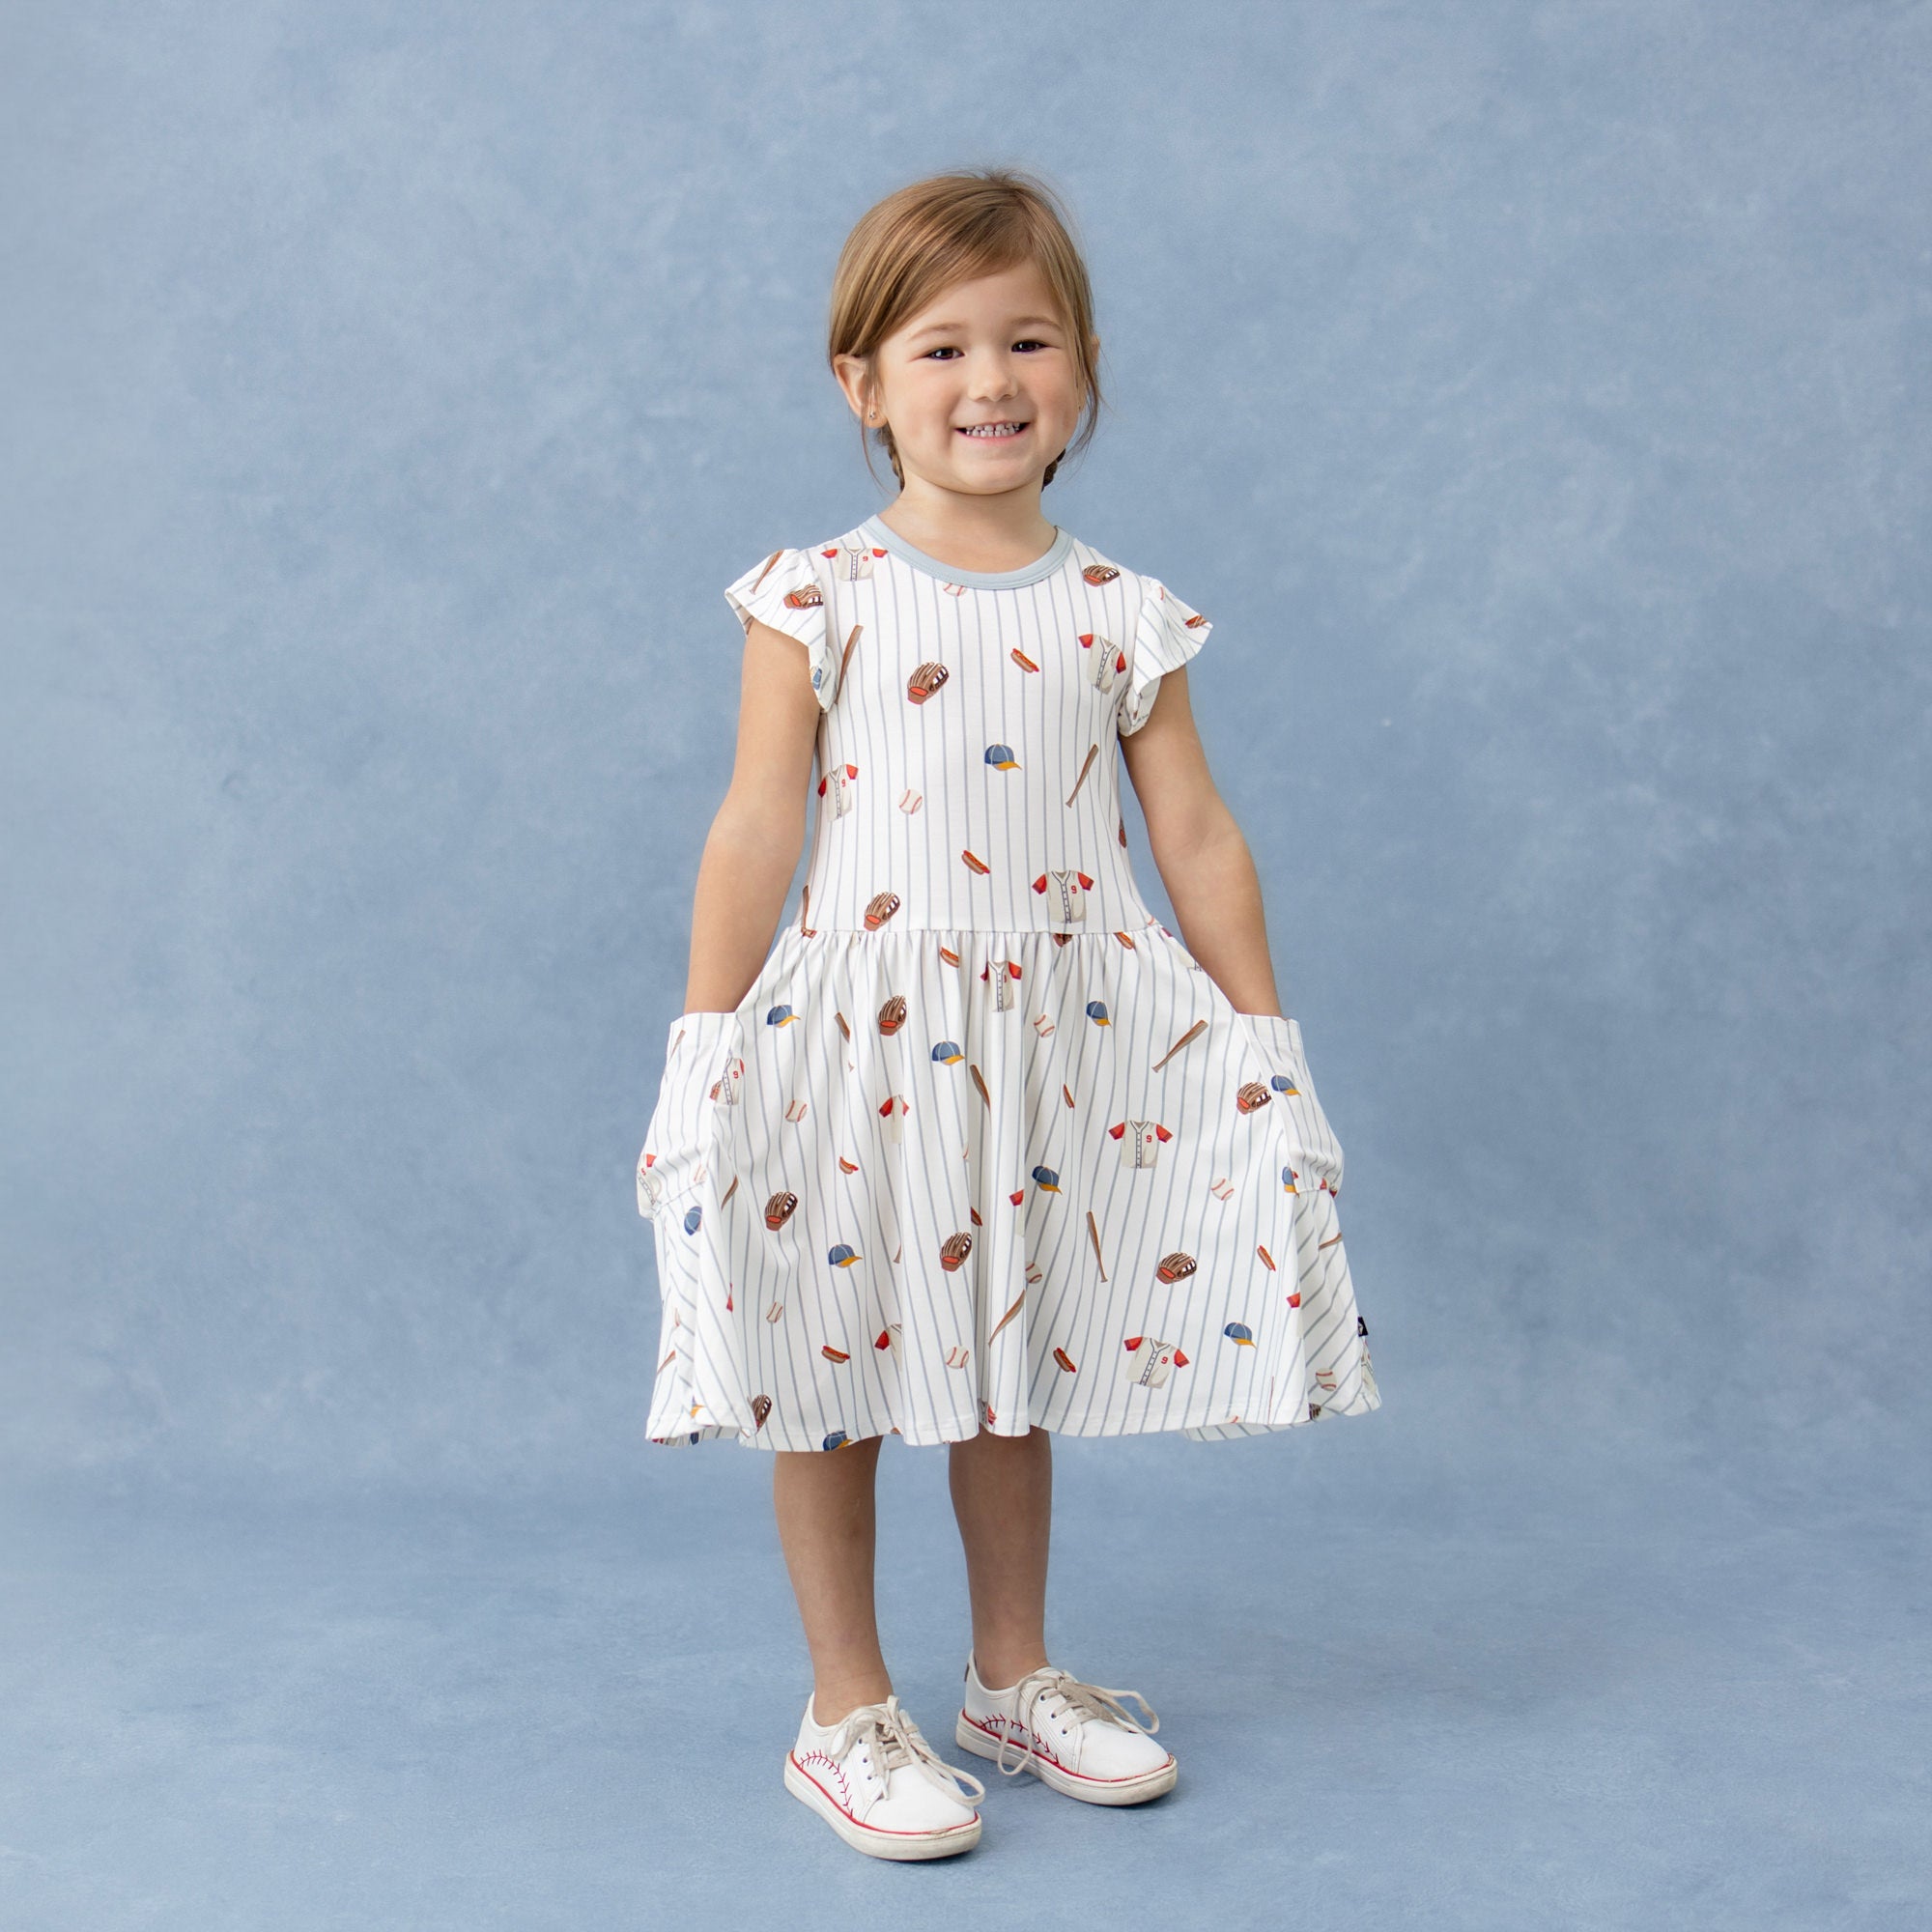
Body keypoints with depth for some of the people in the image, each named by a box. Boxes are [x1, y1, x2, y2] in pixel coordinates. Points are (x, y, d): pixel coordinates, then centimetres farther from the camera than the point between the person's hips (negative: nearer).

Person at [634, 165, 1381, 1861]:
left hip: (1054, 1042, 3)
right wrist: (703, 1056, -7)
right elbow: (756, 834, -6)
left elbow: (1199, 842, 5)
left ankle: (1013, 1676, 33)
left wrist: (1266, 1050, 4)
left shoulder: (1120, 615, 2)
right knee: (831, 1368, 6)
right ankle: (847, 1710, 23)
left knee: (1016, 1363, 16)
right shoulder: (820, 601, -5)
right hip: (855, 1034, -2)